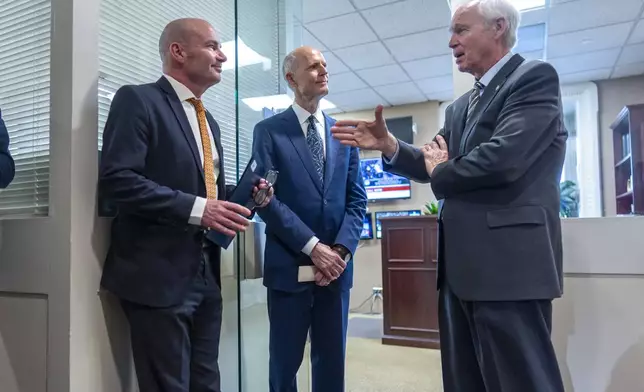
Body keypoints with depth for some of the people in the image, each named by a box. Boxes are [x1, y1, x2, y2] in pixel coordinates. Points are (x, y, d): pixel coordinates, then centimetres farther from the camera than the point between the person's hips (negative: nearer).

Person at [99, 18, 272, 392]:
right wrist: (197, 208, -23)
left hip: (206, 273, 8)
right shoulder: (138, 99, -7)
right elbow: (116, 178, -18)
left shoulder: (209, 121, 19)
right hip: (160, 273, -8)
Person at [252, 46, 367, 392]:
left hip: (336, 265, 3)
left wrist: (342, 250, -8)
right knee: (285, 362, 11)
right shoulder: (269, 131, -1)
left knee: (332, 362, 15)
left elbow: (357, 199, 6)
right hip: (290, 266, -3)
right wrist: (313, 247, -15)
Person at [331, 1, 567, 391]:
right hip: (462, 265, 9)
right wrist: (388, 145, -4)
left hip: (508, 262, -8)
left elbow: (502, 159, -21)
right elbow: (434, 164, 13)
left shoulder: (535, 78, -6)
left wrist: (442, 172, -3)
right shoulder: (461, 107, 20)